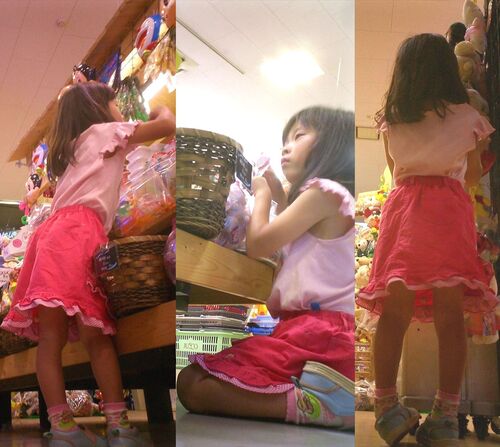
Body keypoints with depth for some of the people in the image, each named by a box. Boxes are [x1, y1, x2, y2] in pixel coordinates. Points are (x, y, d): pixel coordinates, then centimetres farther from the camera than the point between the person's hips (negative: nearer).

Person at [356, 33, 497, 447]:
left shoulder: (390, 119, 11)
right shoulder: (467, 117, 7)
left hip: (403, 207, 1)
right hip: (450, 210, -1)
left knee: (394, 312, 2)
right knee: (450, 314, 0)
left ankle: (387, 408, 3)